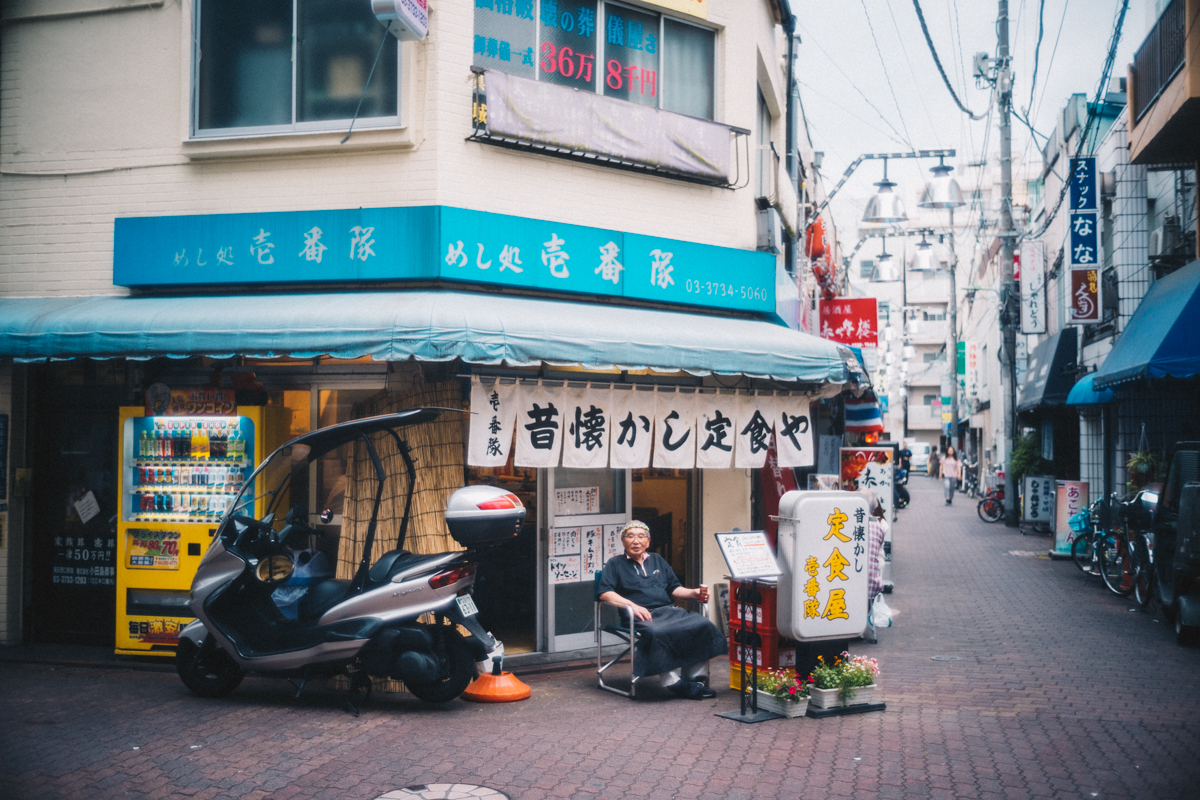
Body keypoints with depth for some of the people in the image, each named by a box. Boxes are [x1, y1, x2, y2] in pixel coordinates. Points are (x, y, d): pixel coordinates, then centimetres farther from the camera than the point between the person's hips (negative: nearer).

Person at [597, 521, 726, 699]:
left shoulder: (657, 560, 28)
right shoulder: (615, 564, 14)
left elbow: (674, 588, 26)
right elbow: (605, 593, -1)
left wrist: (694, 593, 6)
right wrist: (632, 605, -15)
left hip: (668, 610, 5)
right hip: (641, 615, -5)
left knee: (701, 624, -23)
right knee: (658, 633, -39)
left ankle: (696, 678, -21)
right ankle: (674, 682, -35)